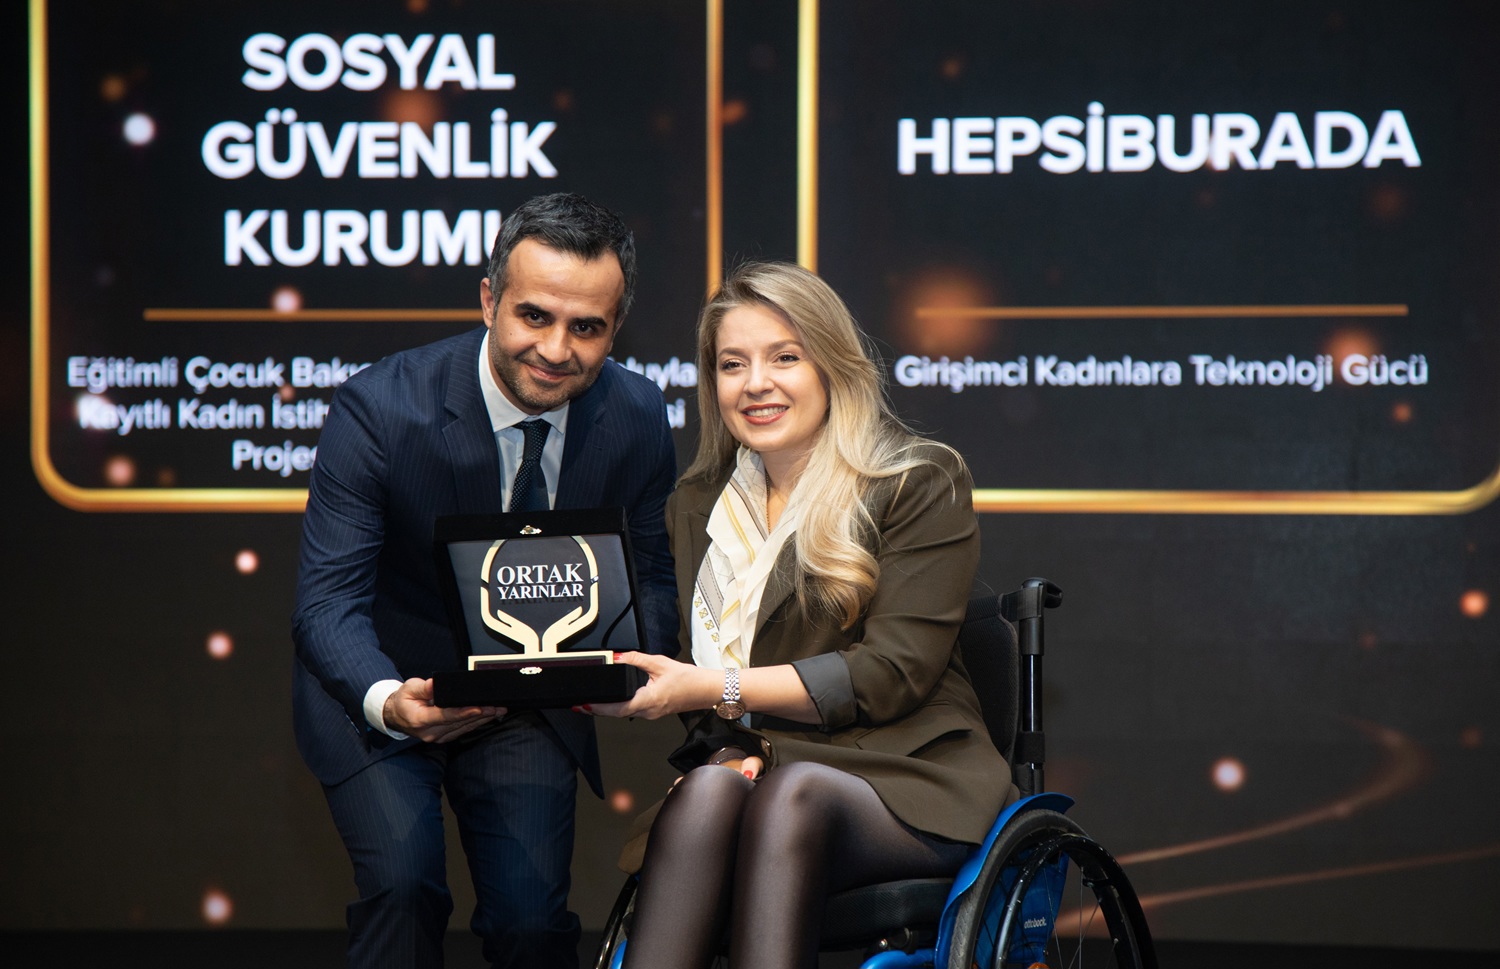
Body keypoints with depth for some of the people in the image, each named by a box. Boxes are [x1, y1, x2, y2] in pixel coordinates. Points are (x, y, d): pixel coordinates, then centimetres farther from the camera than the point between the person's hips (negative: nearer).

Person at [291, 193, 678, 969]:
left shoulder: (638, 418, -10)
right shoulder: (378, 409, -22)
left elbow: (651, 578, 2)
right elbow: (328, 599, -21)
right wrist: (387, 699, -42)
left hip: (532, 701, 3)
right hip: (380, 688, -2)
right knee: (404, 882, -24)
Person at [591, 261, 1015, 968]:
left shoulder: (922, 483, 4)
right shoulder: (695, 508, 19)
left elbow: (894, 673, -6)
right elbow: (688, 664, 13)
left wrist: (717, 691, -14)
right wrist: (738, 749, -11)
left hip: (903, 781, -3)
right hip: (748, 767, 3)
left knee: (793, 794, -35)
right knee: (712, 787, -32)